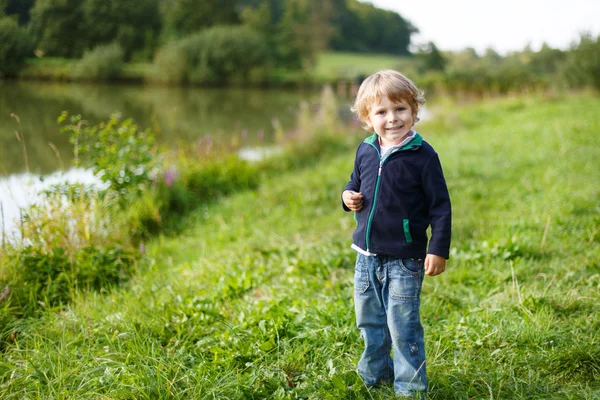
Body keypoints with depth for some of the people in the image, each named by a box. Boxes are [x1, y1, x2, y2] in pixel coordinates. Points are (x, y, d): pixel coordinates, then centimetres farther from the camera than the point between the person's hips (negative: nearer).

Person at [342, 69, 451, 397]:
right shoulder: (365, 151, 2)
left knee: (403, 326, 0)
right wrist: (349, 196, -3)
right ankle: (374, 374, 39)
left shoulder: (422, 155, -13)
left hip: (404, 259, -6)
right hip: (367, 256, 6)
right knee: (369, 321, 19)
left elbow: (440, 206, -10)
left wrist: (438, 250, -13)